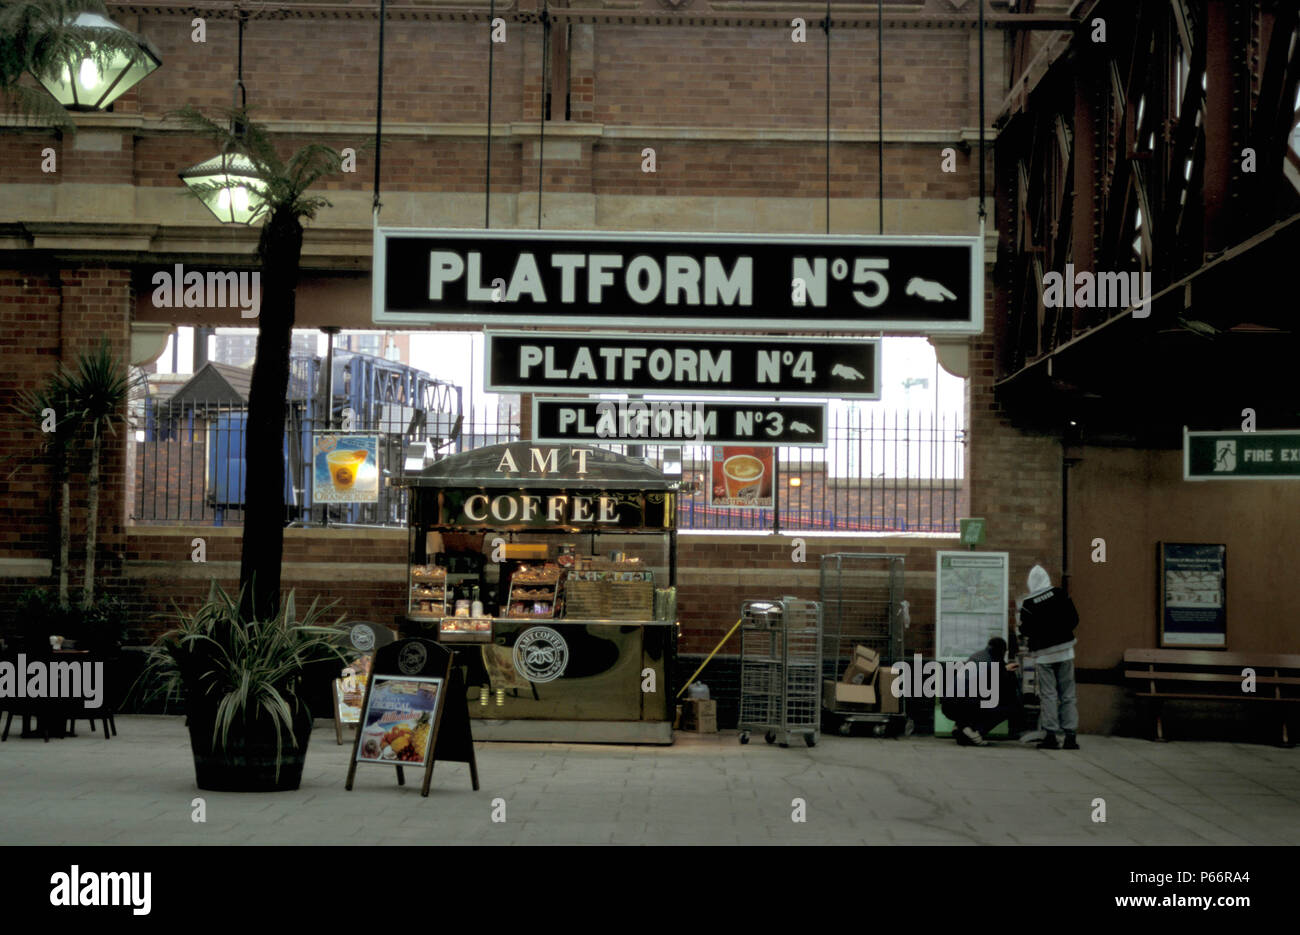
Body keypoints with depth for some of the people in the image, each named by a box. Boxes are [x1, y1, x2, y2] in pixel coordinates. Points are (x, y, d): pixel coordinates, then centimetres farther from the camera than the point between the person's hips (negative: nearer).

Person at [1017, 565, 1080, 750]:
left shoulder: (1028, 605, -10)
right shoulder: (1060, 595, -2)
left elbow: (1025, 631, -6)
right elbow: (1074, 619, 4)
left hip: (1044, 655, -2)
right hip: (1065, 651, 2)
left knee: (1048, 695, 2)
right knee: (1068, 694, 5)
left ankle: (1051, 735, -2)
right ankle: (1070, 736, 4)